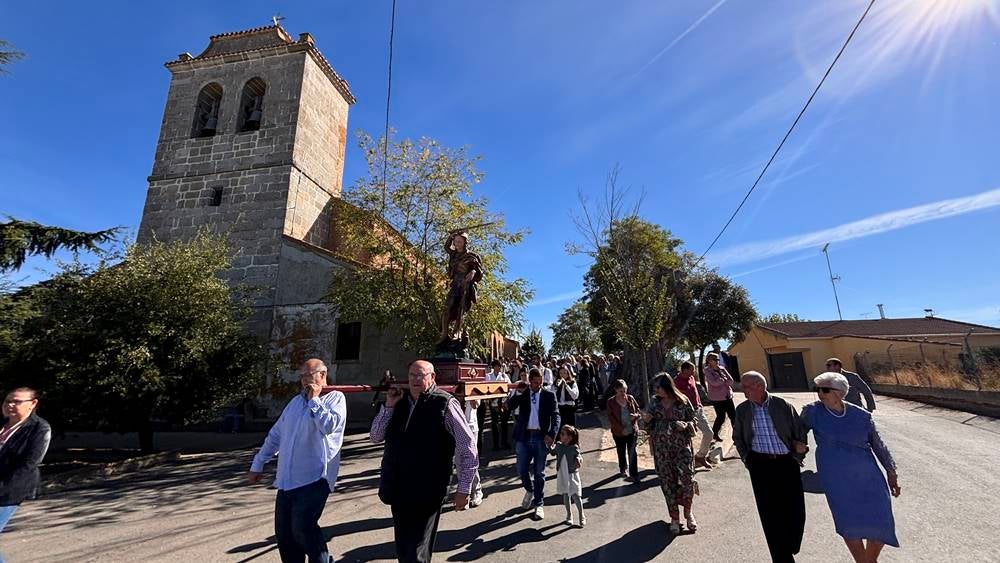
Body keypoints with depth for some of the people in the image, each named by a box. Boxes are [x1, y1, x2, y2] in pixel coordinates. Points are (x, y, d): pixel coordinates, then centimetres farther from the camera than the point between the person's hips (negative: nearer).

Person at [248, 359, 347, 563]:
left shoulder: (335, 398, -3)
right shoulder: (295, 401, 16)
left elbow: (329, 425, -20)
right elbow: (275, 435, 22)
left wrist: (314, 399, -12)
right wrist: (257, 465, 20)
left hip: (313, 479, -7)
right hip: (286, 480, 7)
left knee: (302, 528, -11)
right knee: (283, 533, 10)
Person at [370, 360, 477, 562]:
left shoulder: (444, 404, -13)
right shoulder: (400, 403, 5)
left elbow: (468, 448, -10)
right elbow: (376, 437, 8)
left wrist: (464, 489, -9)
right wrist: (389, 406, -5)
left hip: (427, 494, -6)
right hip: (398, 491, 6)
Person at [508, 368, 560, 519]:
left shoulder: (549, 395, 0)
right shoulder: (522, 393, 2)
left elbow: (555, 415, -6)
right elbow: (509, 406, -10)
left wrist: (552, 434, -20)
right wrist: (518, 392, -25)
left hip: (541, 437, -1)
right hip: (524, 436, 1)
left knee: (539, 473, 8)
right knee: (522, 470, 6)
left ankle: (539, 504, 25)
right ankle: (530, 490, 37)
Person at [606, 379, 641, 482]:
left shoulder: (630, 398, -2)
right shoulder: (611, 402, -8)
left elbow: (638, 411, 7)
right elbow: (611, 418, -8)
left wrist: (635, 415, -16)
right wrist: (621, 429, -14)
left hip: (632, 430, 0)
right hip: (619, 432, 0)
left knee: (632, 452, -4)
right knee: (621, 452, 17)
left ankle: (634, 475, 2)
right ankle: (623, 469, 40)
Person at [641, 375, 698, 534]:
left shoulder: (682, 401, -4)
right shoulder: (654, 403, 3)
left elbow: (693, 421, 1)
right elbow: (650, 426, 10)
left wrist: (685, 425, -19)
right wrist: (646, 420, -11)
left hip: (681, 446, -2)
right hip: (661, 448, 2)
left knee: (688, 479, -5)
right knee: (668, 482, 6)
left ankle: (688, 512, 23)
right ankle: (674, 518, 24)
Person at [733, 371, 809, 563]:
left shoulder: (783, 405, -5)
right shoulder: (742, 410, 0)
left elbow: (800, 432, 6)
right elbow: (737, 437, 12)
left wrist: (798, 457, 3)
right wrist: (747, 460, 5)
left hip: (787, 462, -1)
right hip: (760, 464, 1)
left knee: (795, 511, 4)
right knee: (770, 513, 3)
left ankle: (791, 548, 32)